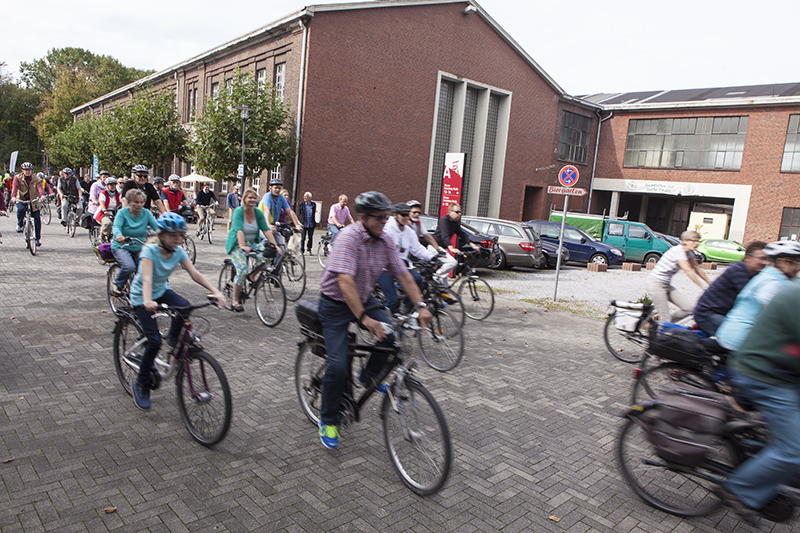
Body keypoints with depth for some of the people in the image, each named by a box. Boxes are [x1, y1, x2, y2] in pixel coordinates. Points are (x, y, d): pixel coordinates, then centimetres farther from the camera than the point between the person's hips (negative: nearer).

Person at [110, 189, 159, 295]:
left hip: (139, 249, 3)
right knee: (129, 267, -29)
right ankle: (117, 285, 0)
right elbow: (116, 227, -24)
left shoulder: (146, 213, -2)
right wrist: (119, 236, -49)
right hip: (121, 247, -3)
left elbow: (156, 226, -15)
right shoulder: (122, 212, -9)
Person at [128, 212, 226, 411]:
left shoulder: (179, 252, -11)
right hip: (141, 297, -4)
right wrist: (147, 301, -57)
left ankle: (173, 339, 2)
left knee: (185, 307, -29)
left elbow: (195, 274, -18)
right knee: (154, 341, -15)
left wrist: (215, 291, -32)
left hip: (162, 290, 5)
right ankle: (141, 386, 4)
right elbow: (147, 278, -38)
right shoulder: (150, 251, -25)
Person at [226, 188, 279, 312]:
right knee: (242, 270, -23)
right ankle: (234, 301, -7)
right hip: (236, 245, -4)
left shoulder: (258, 212, -1)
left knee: (264, 257, -26)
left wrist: (275, 246, -16)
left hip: (253, 243, 5)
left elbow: (266, 230, -5)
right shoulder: (238, 211, -16)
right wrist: (243, 246, -42)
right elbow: (239, 231, -28)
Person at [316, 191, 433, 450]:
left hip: (365, 298, 6)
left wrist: (421, 306, -17)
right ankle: (327, 420, 11)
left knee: (390, 335, -19)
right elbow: (345, 282, -35)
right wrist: (364, 319, -41)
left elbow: (404, 275, -4)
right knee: (338, 366, -13)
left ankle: (370, 375, 12)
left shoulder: (385, 242, -4)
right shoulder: (349, 237, -25)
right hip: (336, 304, -6)